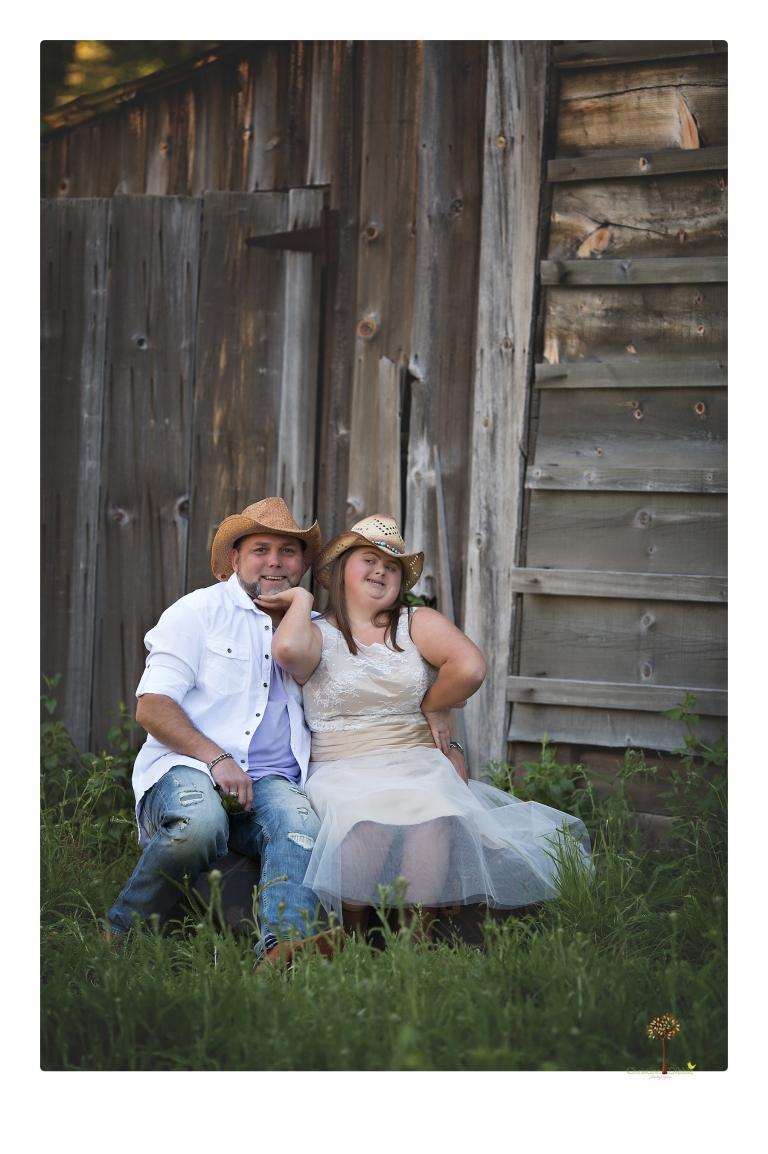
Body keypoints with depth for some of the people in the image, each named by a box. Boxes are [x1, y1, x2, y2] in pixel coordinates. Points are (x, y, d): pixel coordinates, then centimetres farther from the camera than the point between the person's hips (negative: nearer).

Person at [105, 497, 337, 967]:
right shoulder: (200, 611, 9)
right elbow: (152, 707, -1)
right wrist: (216, 758, -15)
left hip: (272, 781, 3)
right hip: (186, 768, -3)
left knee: (301, 823, -32)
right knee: (199, 822, -37)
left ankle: (285, 946, -53)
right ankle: (120, 939, -16)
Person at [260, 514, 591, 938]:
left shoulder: (418, 623, 14)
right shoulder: (319, 634, 10)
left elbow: (470, 668, -4)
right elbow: (289, 651, -17)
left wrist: (434, 707, 4)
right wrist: (302, 600, 1)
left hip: (419, 764, 1)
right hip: (342, 771, -1)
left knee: (435, 813, -34)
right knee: (367, 819, -36)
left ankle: (417, 935, -26)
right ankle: (352, 935, -21)